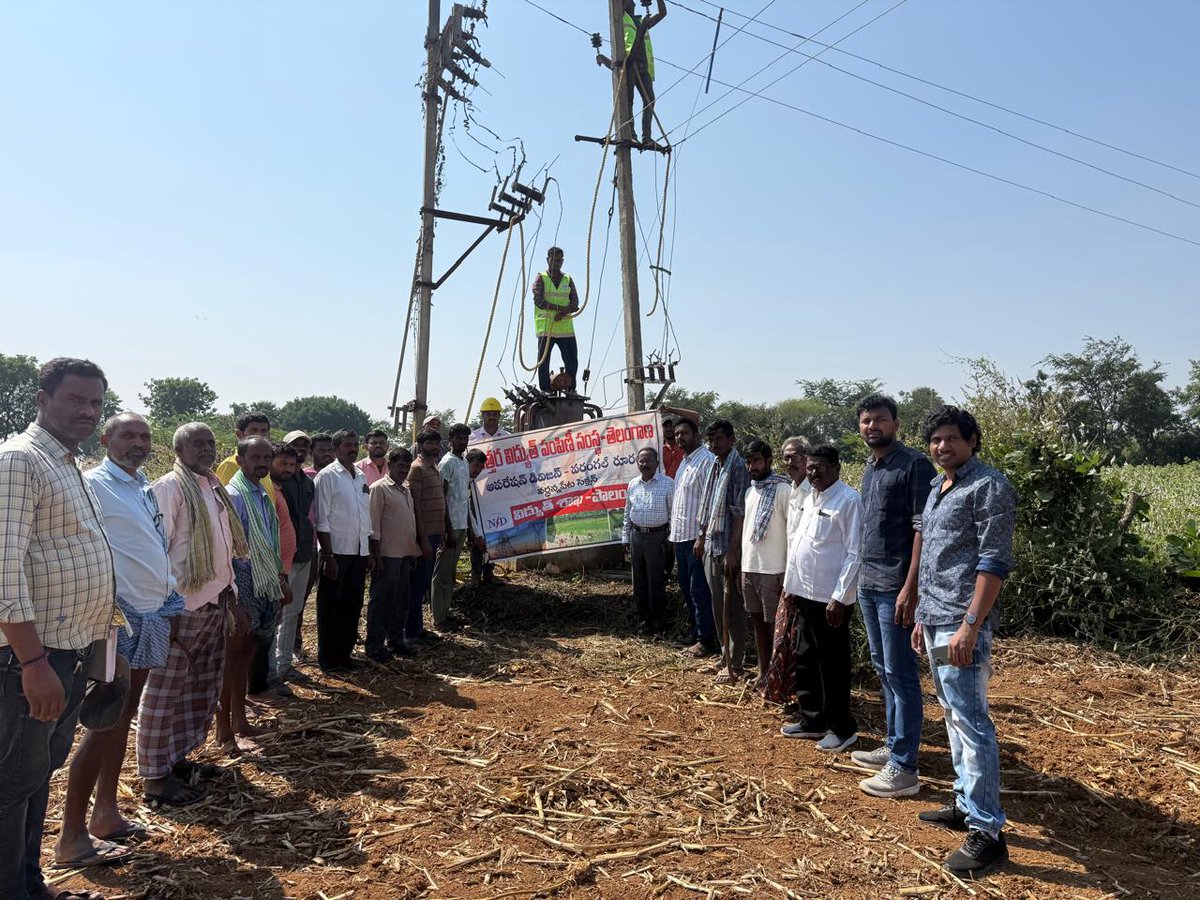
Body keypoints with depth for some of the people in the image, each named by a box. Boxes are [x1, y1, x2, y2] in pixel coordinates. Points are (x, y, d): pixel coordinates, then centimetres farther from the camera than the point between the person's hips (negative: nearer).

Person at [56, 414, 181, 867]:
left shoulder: (145, 488, 13)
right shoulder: (93, 484, -11)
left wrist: (168, 599, 16)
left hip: (152, 615, 8)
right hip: (117, 616, -8)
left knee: (123, 718, 15)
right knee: (104, 724, -3)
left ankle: (106, 813, 27)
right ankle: (71, 835, 8)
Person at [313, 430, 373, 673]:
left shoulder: (361, 477, 12)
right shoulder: (327, 476, -8)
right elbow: (322, 521, -12)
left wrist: (369, 552, 13)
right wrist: (328, 557, -15)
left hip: (358, 552, 6)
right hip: (336, 552, -6)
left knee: (352, 606, 12)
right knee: (331, 607, 4)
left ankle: (344, 654, 24)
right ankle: (327, 659, 15)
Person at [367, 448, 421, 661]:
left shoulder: (406, 490, 15)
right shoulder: (379, 488, -9)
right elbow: (373, 524, -13)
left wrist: (413, 551, 15)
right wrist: (376, 556, -16)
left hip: (405, 554, 8)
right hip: (387, 555, -8)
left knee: (401, 599, 13)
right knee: (381, 600, 0)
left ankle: (395, 639, 24)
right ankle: (374, 645, 9)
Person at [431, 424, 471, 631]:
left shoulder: (464, 462, 15)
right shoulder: (447, 463, -12)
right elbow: (441, 498, -16)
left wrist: (466, 526, 17)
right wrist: (448, 530, -19)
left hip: (461, 525, 9)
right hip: (451, 526, -9)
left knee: (450, 572, 14)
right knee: (443, 573, -2)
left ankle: (444, 613, 23)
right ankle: (439, 620, 4)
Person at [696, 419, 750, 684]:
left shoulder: (738, 467, -14)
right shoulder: (714, 466, 11)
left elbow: (740, 513, -18)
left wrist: (732, 551, -21)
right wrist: (701, 537, 21)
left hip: (728, 548, -8)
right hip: (711, 546, 8)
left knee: (733, 608, 1)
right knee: (718, 606, 16)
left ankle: (735, 664, 11)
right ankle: (725, 656, 29)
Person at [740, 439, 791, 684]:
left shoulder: (782, 490, -11)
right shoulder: (750, 490, 12)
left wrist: (788, 574, -15)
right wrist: (742, 566, 15)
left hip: (772, 571, -7)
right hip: (748, 568, 8)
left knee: (774, 625, 1)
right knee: (757, 621, 14)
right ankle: (763, 673, 25)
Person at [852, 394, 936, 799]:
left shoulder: (914, 464, -11)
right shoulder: (870, 468, 14)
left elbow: (923, 530, -16)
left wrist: (910, 587, -20)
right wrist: (861, 576, 16)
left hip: (895, 588, -9)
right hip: (867, 584, 9)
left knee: (900, 674, -2)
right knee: (883, 670, 16)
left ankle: (904, 768, 6)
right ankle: (893, 746, 29)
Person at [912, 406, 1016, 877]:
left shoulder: (989, 486, -11)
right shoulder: (938, 488, 15)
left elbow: (994, 563, -17)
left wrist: (970, 625, -22)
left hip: (961, 624, -9)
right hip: (935, 620, 9)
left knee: (971, 722, -6)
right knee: (954, 715, 16)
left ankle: (986, 833, 2)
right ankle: (966, 804, 29)